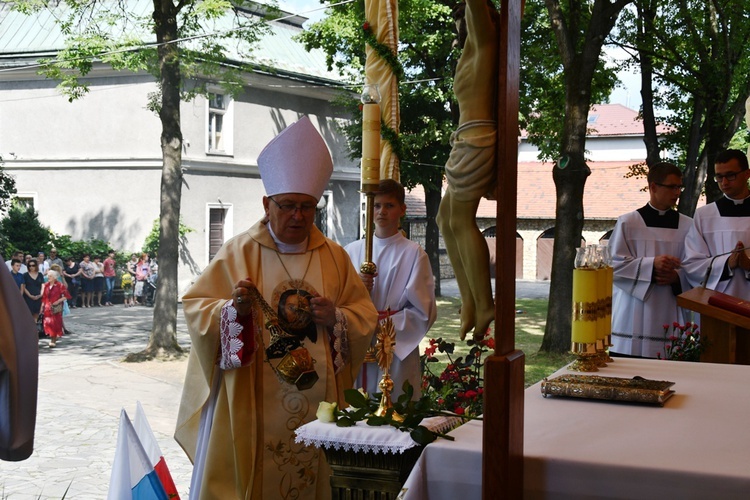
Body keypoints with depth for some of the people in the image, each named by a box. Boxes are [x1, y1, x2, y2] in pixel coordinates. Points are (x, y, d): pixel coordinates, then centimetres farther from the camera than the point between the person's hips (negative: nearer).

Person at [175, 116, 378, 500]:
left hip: (317, 406, 3)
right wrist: (234, 309, -22)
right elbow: (195, 307, -3)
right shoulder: (239, 252, -1)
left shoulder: (334, 257, 8)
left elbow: (366, 316, 10)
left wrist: (335, 318, -10)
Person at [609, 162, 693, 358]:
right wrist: (652, 264, -17)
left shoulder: (687, 226, 8)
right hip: (633, 318, -2)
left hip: (670, 318, 2)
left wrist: (677, 277, -12)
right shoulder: (628, 223, 0)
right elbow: (614, 264, -5)